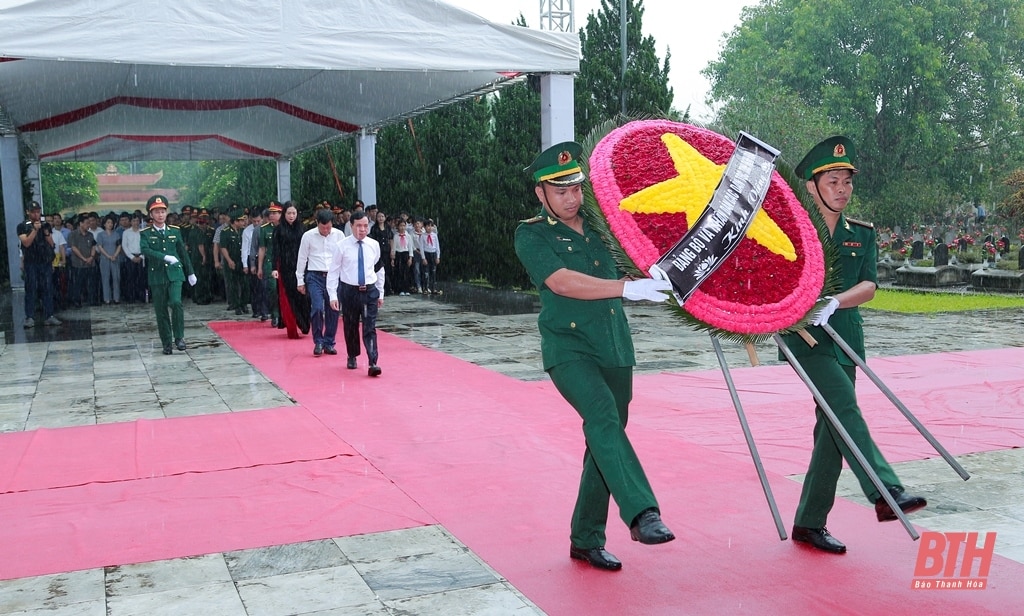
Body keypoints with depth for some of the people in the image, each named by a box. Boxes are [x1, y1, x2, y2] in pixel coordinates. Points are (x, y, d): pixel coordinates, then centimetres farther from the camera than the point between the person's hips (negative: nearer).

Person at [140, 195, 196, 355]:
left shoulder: (175, 231, 9)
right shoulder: (145, 234, 1)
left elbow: (183, 252, 15)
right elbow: (145, 250, -17)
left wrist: (190, 272, 16)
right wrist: (166, 257, -28)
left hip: (175, 273, 0)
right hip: (157, 276, 0)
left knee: (176, 303, -20)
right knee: (161, 311, 3)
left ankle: (179, 337, -6)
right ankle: (166, 344, 13)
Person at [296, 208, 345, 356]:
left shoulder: (339, 235, 1)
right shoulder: (308, 236, -2)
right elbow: (301, 259, 5)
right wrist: (300, 281, 5)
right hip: (315, 277, -2)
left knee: (333, 311, 4)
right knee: (317, 308, -13)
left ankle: (329, 343, 17)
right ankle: (318, 342, 3)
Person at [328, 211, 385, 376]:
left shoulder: (374, 245, 2)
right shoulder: (341, 246, -6)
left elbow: (379, 269, 12)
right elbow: (333, 271, -4)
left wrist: (381, 293, 14)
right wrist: (333, 295, -10)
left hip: (370, 291, 1)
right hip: (349, 291, -1)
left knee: (370, 328, -7)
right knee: (350, 327, 12)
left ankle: (372, 364, -13)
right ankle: (352, 358, 32)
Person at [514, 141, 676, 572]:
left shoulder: (600, 227, 14)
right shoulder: (531, 236, -3)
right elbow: (561, 282, -19)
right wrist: (626, 288, -28)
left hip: (615, 350, 6)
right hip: (569, 349, -5)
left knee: (605, 439, 7)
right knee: (603, 417, -29)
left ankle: (586, 540, 18)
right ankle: (641, 513, -37)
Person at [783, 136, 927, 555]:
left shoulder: (862, 235, 10)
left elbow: (868, 286, -3)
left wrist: (834, 302, -21)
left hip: (845, 339, 5)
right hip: (804, 337, -5)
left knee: (831, 429, 5)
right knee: (844, 407, -23)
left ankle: (810, 523, 13)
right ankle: (886, 493, -29)